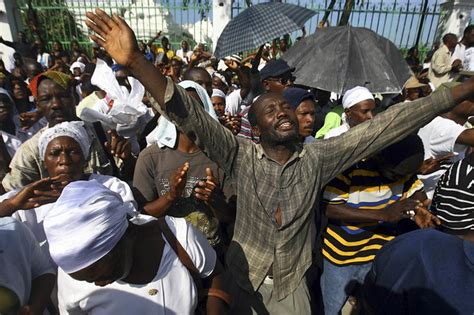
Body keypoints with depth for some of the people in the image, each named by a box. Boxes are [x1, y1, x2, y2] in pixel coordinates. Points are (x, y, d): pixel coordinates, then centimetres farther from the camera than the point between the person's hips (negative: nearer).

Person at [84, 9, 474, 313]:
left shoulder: (317, 158, -11)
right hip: (244, 279, -1)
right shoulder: (241, 155, -17)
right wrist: (136, 60, -41)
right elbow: (190, 116, -29)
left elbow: (381, 128, -14)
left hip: (293, 284, 2)